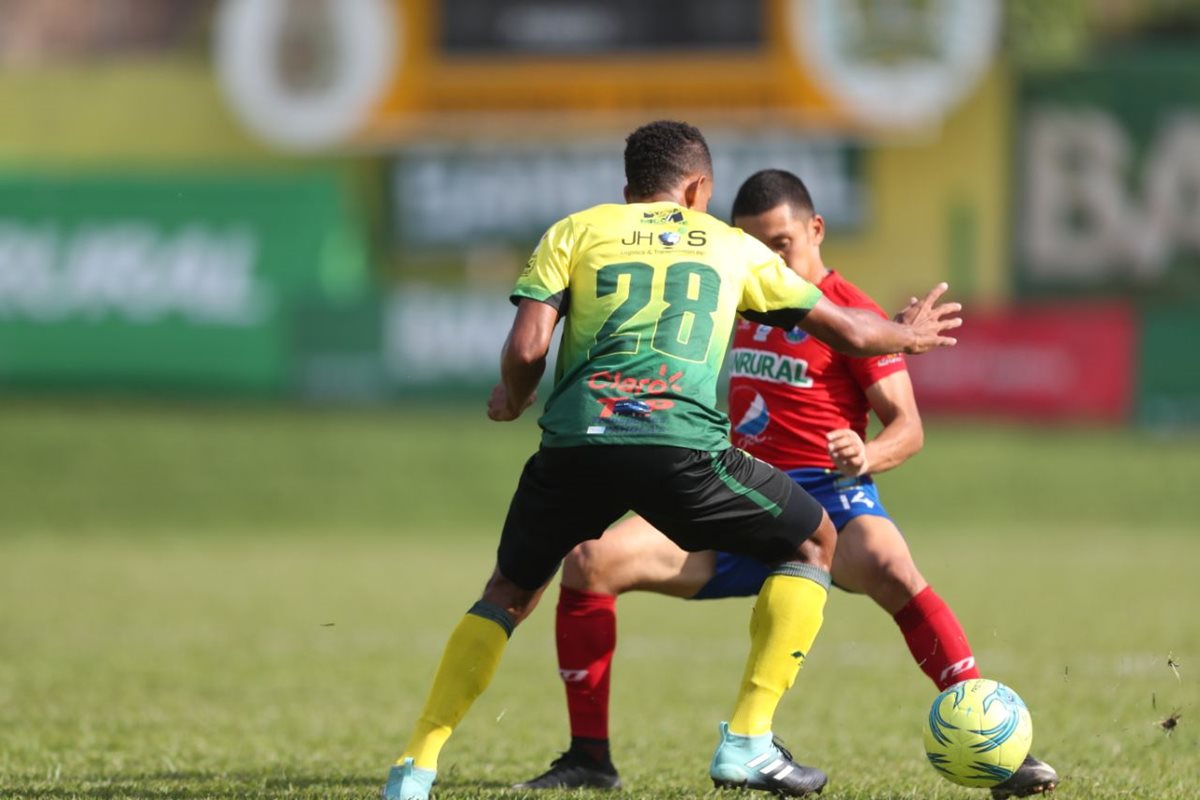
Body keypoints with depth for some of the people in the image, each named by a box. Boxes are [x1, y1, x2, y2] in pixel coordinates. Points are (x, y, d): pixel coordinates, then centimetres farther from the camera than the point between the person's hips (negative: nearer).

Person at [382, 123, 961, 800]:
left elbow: (527, 347, 8)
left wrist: (513, 399, 30)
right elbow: (848, 332, 29)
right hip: (682, 443, -2)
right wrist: (909, 335, 50)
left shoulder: (575, 231, 21)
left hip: (575, 440, 2)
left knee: (510, 592, 24)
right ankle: (747, 743, 10)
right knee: (814, 544, 20)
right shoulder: (732, 247, 24)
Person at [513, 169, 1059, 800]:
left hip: (824, 494, -6)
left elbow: (907, 426, -8)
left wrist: (867, 455, -28)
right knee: (589, 560, -13)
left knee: (889, 571, -39)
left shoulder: (848, 312, -4)